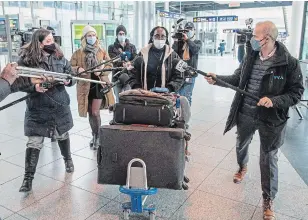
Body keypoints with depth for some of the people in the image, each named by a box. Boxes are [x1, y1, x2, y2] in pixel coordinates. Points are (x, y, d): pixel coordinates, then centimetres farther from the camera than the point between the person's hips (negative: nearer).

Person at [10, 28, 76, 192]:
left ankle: (68, 160, 46)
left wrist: (68, 81, -16)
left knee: (63, 136, 20)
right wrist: (34, 87, -26)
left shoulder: (60, 57, 1)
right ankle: (28, 177, 10)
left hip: (60, 106, 3)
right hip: (37, 109, -3)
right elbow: (18, 83, -11)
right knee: (34, 143, -1)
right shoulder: (27, 59, -10)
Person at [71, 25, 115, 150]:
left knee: (95, 112, -7)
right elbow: (70, 67, 2)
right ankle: (94, 136, 31)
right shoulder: (78, 53, 2)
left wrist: (102, 70, -14)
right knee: (90, 113, 12)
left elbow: (110, 65, 5)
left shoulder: (102, 51, 4)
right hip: (85, 86, 2)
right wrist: (78, 69, -20)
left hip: (99, 85, -1)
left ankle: (96, 137, 11)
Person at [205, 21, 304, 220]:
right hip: (245, 114, 5)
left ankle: (268, 200, 25)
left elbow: (297, 92, -12)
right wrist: (217, 79, -4)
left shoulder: (289, 63, -17)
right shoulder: (251, 56, -3)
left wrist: (274, 101, -27)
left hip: (271, 119, -4)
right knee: (241, 145, 26)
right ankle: (242, 167, 60)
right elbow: (237, 79, 8)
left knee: (268, 159, 7)